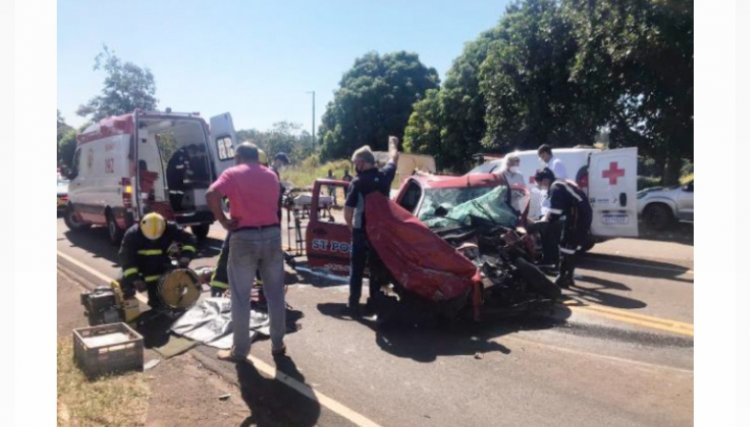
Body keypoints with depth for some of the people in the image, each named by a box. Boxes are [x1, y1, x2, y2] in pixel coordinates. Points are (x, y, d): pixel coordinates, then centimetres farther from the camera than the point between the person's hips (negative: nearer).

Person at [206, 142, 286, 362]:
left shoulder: (232, 174, -1)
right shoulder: (271, 175, 15)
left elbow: (211, 195, -17)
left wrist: (224, 222, -10)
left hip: (244, 237, -4)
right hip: (272, 234, 4)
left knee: (241, 297, 5)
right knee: (275, 294, 12)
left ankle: (240, 350, 13)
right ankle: (278, 344, 21)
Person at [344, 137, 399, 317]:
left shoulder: (357, 182, -15)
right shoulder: (385, 176, -2)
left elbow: (348, 211, -16)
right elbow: (393, 158, 19)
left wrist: (351, 226, 2)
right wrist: (392, 143, 37)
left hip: (361, 232, -4)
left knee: (357, 270, 7)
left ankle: (354, 304, 9)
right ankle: (374, 302, 21)